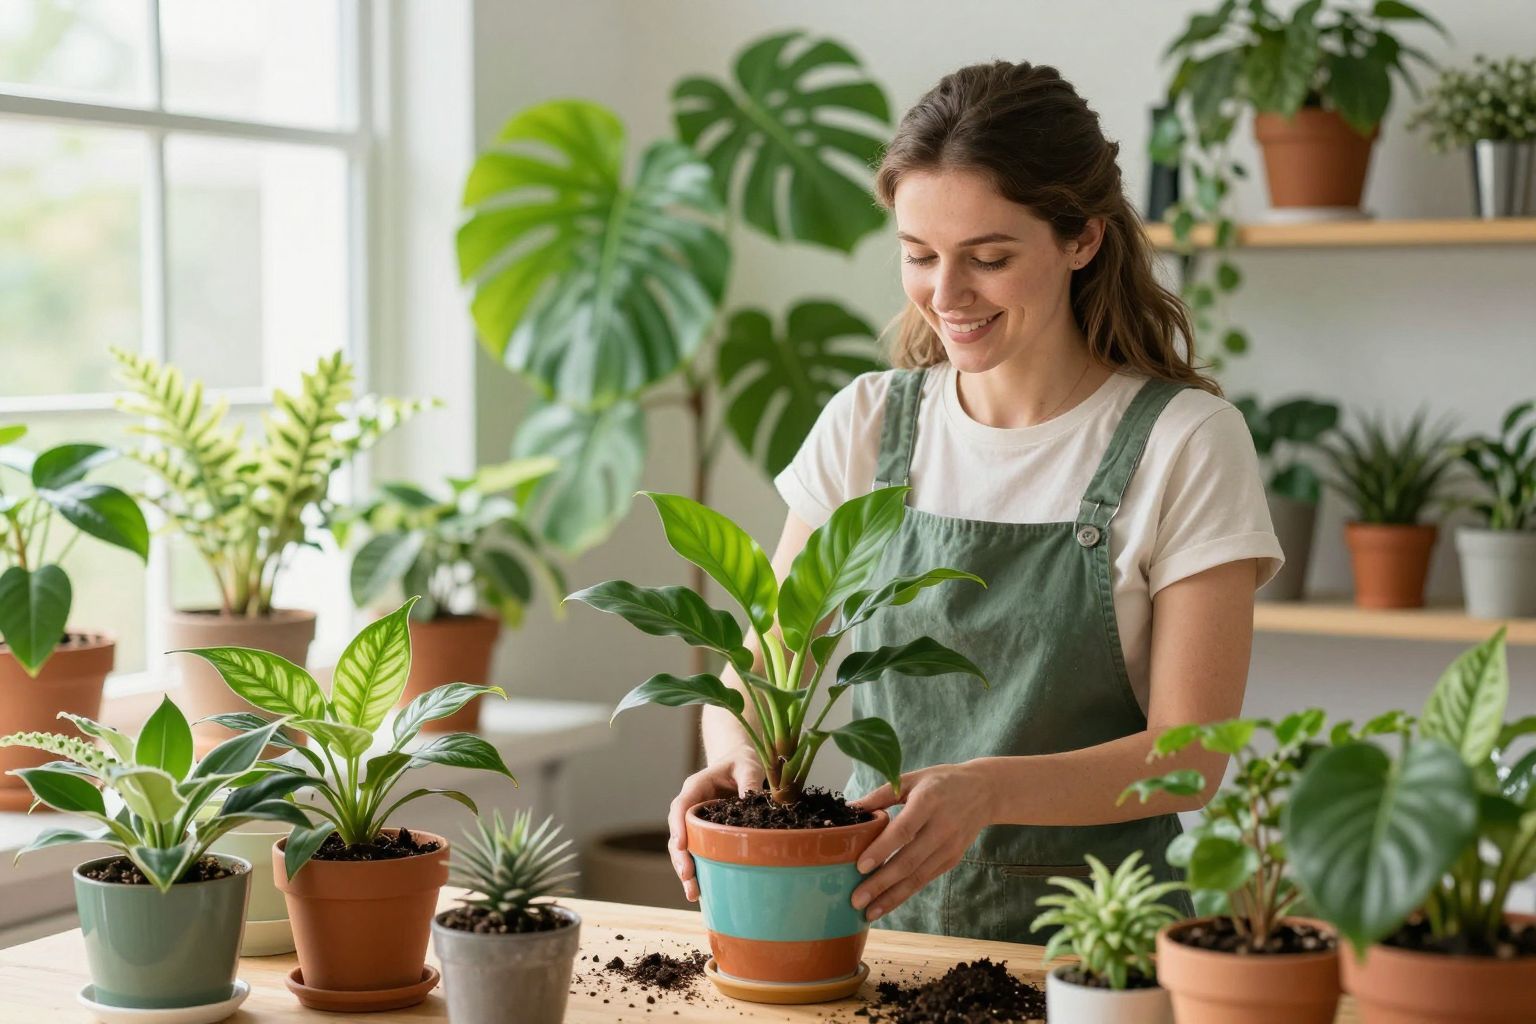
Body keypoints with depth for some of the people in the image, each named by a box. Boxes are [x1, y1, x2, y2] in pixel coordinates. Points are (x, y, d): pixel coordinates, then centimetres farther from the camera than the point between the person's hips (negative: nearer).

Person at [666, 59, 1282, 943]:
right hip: (881, 918, 3)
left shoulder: (1185, 445, -4)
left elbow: (1188, 753, -8)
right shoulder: (865, 427, 7)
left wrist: (989, 788, -25)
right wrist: (735, 751, -15)